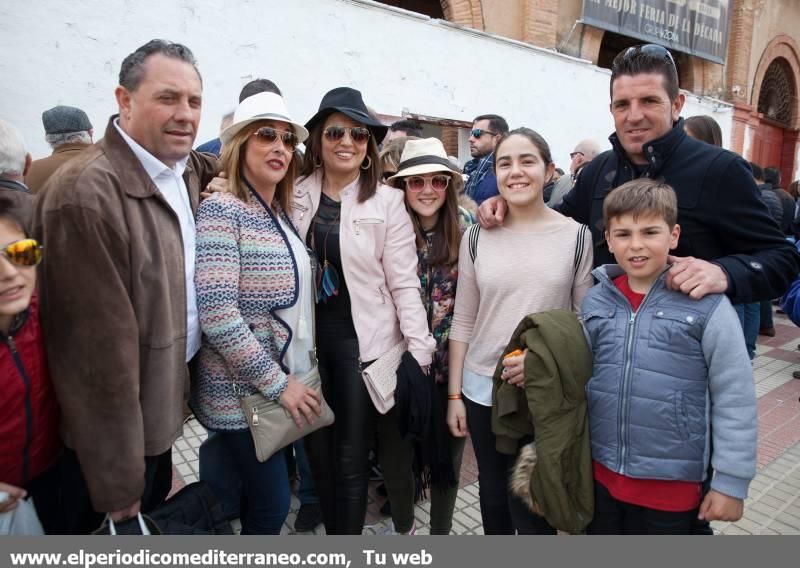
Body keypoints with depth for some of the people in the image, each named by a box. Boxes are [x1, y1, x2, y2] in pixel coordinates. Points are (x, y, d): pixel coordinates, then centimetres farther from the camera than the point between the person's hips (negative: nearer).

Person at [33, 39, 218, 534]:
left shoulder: (186, 170, -2)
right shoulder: (88, 195, -26)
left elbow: (215, 169, 25)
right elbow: (104, 345, -24)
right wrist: (119, 482, -17)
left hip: (163, 405, 7)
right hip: (115, 432, -7)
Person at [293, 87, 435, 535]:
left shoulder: (387, 201, -4)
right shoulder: (296, 195, 4)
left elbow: (404, 284, -7)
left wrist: (419, 353, -11)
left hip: (363, 340, -3)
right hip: (308, 338, 3)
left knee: (352, 456, 8)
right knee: (318, 451, 16)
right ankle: (332, 530, 39)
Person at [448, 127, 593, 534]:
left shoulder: (576, 236, -5)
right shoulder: (477, 237, 1)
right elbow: (463, 321, 4)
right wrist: (454, 394, 4)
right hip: (482, 391, 3)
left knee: (530, 508, 4)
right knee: (493, 497, 18)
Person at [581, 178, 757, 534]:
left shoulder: (707, 306, -13)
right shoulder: (594, 301, -2)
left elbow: (735, 399, -8)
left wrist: (731, 481, -5)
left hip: (671, 484, -3)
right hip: (600, 474, 3)